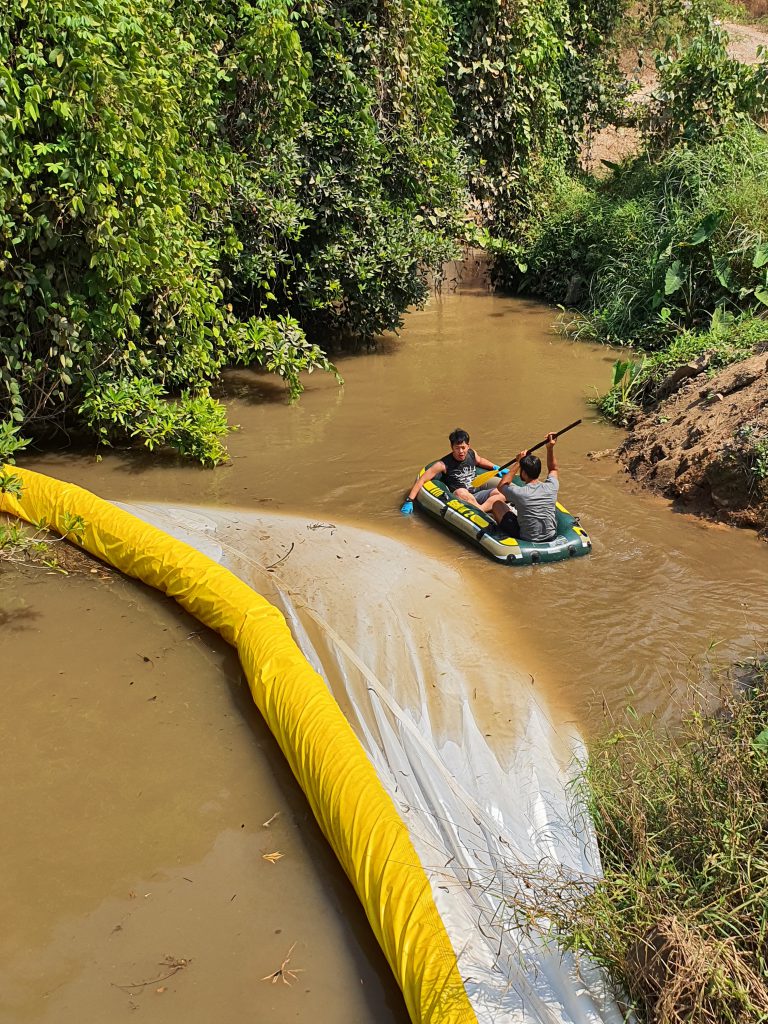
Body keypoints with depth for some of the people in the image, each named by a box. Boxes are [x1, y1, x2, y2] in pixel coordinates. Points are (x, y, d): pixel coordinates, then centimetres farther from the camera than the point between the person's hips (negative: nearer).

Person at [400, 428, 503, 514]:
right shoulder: (444, 464, -8)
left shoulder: (472, 454, 9)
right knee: (460, 492, -40)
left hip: (475, 497, 5)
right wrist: (409, 501, -16)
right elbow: (421, 480, -9)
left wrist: (495, 467, 22)